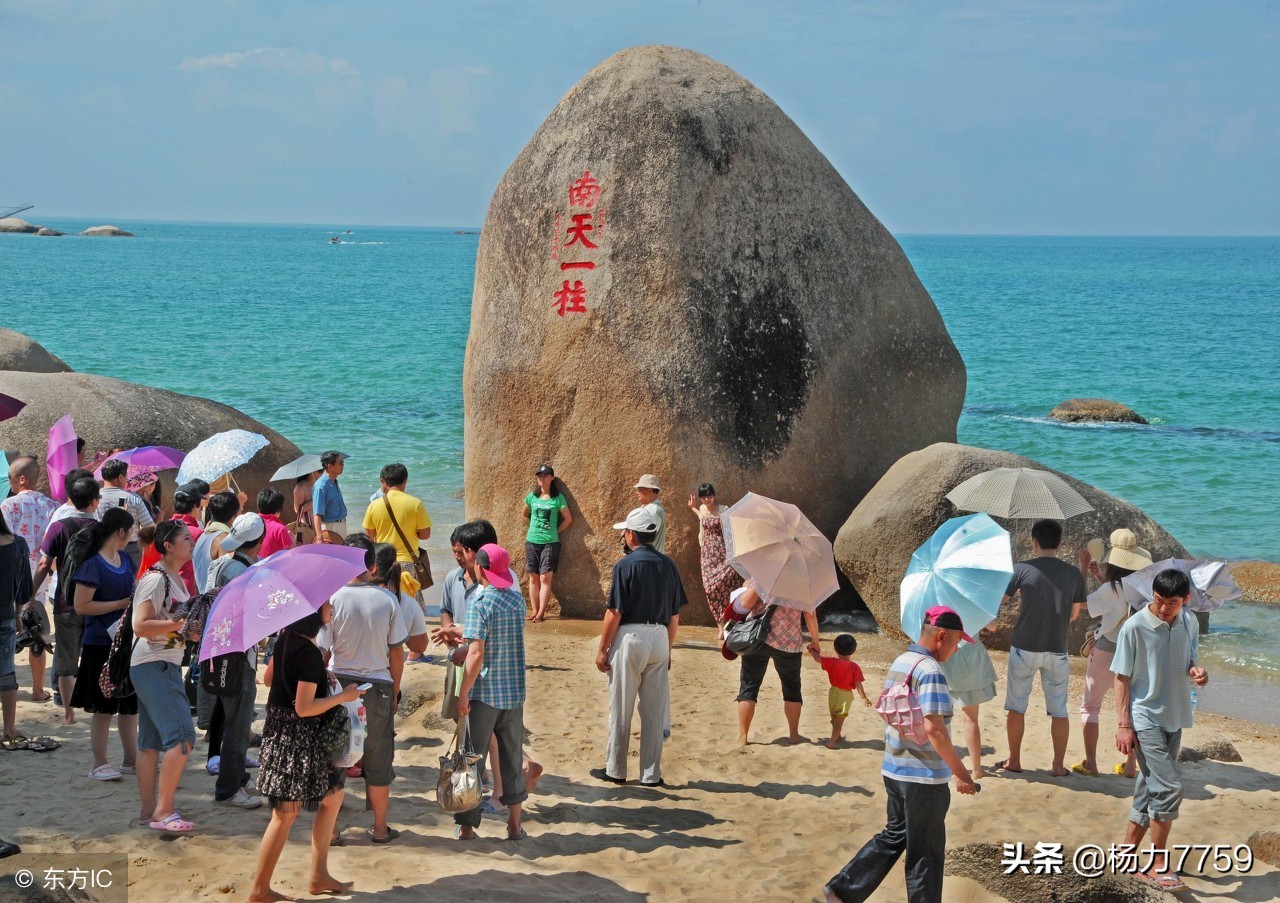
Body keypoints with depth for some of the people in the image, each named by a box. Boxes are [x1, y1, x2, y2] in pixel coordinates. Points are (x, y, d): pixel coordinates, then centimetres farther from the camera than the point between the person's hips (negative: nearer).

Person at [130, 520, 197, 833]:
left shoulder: (178, 580, 14)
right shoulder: (156, 579, -14)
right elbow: (141, 626, -21)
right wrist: (179, 623, -25)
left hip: (166, 666, 10)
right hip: (153, 666, -10)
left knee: (151, 742, 11)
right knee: (182, 736, -14)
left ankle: (148, 811, 15)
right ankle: (163, 811, -12)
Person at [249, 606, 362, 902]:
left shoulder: (285, 638, 4)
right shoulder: (309, 653, -23)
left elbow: (269, 678, 16)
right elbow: (304, 708, -23)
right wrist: (343, 697, -13)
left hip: (282, 731, 10)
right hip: (297, 739, -10)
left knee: (333, 795, 19)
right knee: (286, 815, 0)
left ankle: (319, 876, 24)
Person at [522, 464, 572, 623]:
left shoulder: (558, 498, -3)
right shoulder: (532, 497, 5)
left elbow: (568, 519, 3)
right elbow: (525, 515, 21)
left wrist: (555, 531, 1)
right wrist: (535, 527, 13)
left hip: (550, 543, -3)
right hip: (532, 541, 4)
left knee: (545, 578, -8)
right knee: (533, 577, 5)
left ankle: (541, 613, -9)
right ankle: (535, 611, 10)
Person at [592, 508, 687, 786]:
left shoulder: (626, 565, -11)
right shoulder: (668, 565, 5)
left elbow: (614, 613, -12)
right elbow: (675, 615, 8)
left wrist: (602, 649, -4)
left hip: (630, 637, -5)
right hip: (660, 639, 5)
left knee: (620, 710, 6)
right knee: (654, 710, 8)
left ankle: (615, 770, 13)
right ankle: (651, 774, 12)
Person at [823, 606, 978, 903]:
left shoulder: (899, 662, 8)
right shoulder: (930, 671, -20)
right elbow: (934, 728, -26)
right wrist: (960, 771, -20)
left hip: (894, 769, 9)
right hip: (924, 777, -9)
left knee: (894, 836, 20)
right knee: (926, 852, 4)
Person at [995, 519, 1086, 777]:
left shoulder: (1021, 569, -10)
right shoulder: (1073, 575, -2)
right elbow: (1074, 614, 9)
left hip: (1024, 648, -2)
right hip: (1057, 650, 2)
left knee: (1016, 707, 12)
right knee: (1059, 710, 10)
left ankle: (1013, 761, 20)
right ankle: (1058, 766, 11)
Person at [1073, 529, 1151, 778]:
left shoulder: (1112, 589, -21)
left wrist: (1083, 570, -7)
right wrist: (1099, 578, 14)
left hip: (1106, 652, -5)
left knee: (1090, 706, 8)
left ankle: (1090, 763, 4)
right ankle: (1130, 765, 16)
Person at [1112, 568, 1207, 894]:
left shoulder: (1189, 624, 3)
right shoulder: (1135, 627, -14)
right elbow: (1122, 678, -9)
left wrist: (1196, 673, -8)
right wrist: (1124, 725, -12)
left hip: (1174, 720, 6)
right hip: (1145, 720, -6)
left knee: (1151, 789, 12)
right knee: (1169, 787, -12)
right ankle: (1159, 866, -2)